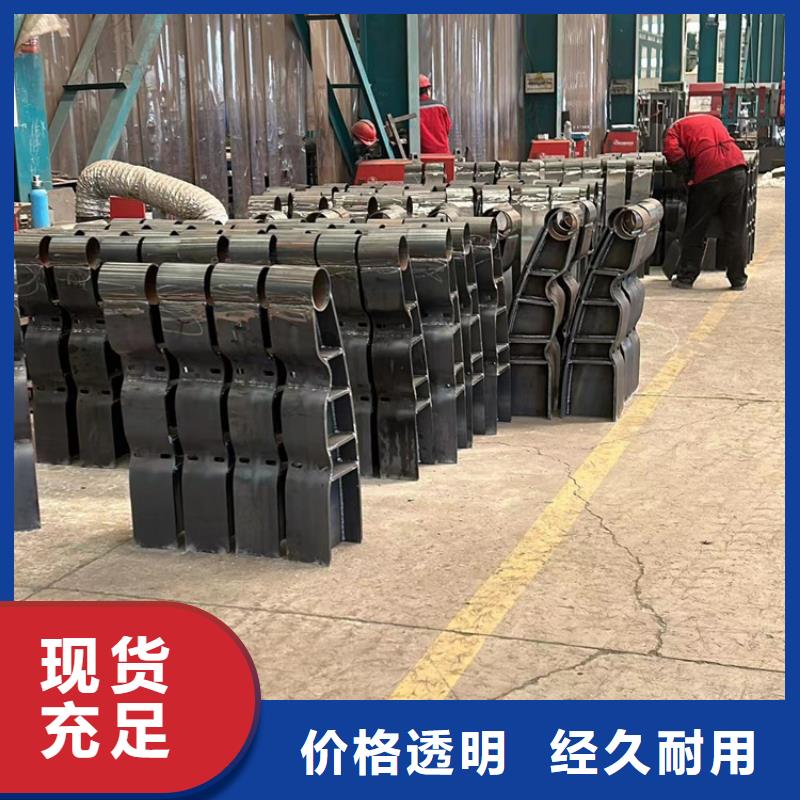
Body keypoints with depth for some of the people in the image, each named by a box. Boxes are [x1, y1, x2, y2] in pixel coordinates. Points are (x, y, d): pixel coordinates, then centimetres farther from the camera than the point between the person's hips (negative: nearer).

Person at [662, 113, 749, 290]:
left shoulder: (675, 130, 15)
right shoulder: (713, 119, 31)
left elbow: (673, 154, -4)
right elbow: (725, 143, 26)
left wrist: (689, 174, 8)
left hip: (708, 173, -4)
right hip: (737, 168, 4)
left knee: (695, 230, 10)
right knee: (735, 230, 10)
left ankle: (686, 277, 14)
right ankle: (738, 279, 14)